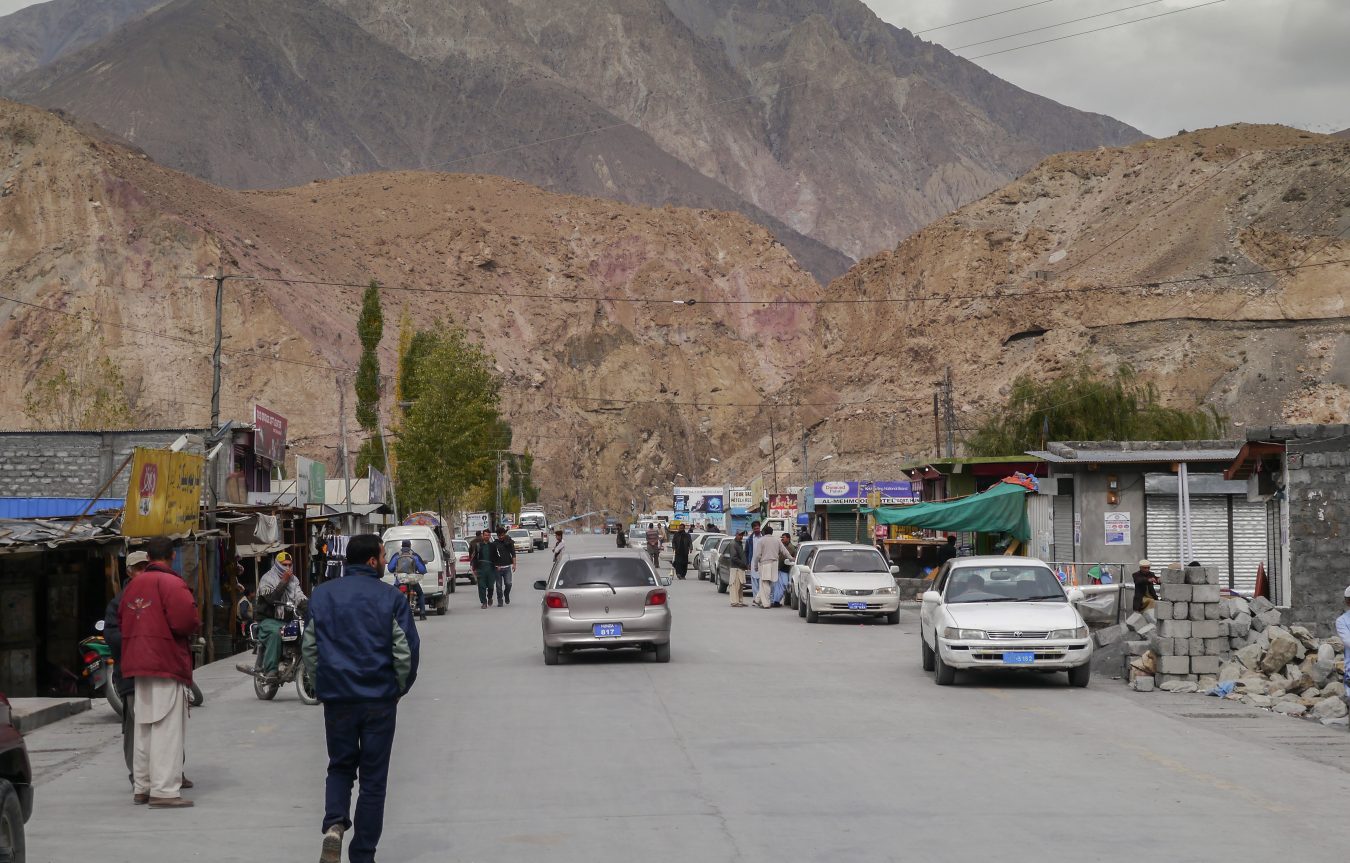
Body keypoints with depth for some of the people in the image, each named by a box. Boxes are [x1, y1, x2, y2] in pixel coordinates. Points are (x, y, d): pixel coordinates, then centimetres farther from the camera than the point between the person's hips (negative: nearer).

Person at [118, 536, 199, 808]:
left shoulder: (133, 585, 13)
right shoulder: (171, 583, -12)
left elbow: (122, 620, 15)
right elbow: (186, 621, -20)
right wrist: (195, 627, 0)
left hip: (138, 662, 8)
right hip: (167, 662, -8)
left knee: (143, 727, 15)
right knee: (167, 727, -8)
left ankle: (141, 787, 20)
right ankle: (164, 791, -11)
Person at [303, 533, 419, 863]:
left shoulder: (323, 595, 4)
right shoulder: (390, 597, -5)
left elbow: (309, 647, 5)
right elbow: (406, 650, -7)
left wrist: (321, 686, 15)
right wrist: (399, 688, 8)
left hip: (336, 697, 2)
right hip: (379, 699, -2)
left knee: (340, 766, 19)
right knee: (373, 778, 8)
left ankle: (334, 825, -8)